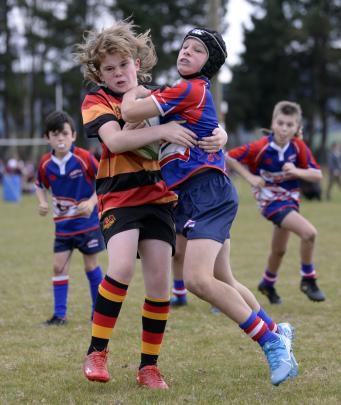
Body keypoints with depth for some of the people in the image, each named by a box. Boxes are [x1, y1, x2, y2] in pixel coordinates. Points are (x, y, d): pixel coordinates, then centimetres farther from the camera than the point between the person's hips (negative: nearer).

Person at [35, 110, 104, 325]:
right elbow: (40, 186, 12)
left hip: (88, 221, -4)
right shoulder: (46, 164, -6)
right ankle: (60, 314, 7)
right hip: (63, 224, 4)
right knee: (59, 266, 1)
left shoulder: (84, 158, -18)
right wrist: (43, 203, -8)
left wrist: (91, 202, -20)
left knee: (91, 266, 6)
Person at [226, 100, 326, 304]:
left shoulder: (298, 146, -11)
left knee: (279, 250, 21)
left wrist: (296, 171, -26)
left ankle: (268, 284, 47)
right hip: (271, 200, -6)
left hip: (290, 198, 6)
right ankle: (308, 279, -5)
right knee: (309, 233, -24)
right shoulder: (260, 148, -21)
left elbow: (317, 175, -9)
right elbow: (229, 157, -12)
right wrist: (250, 177, -19)